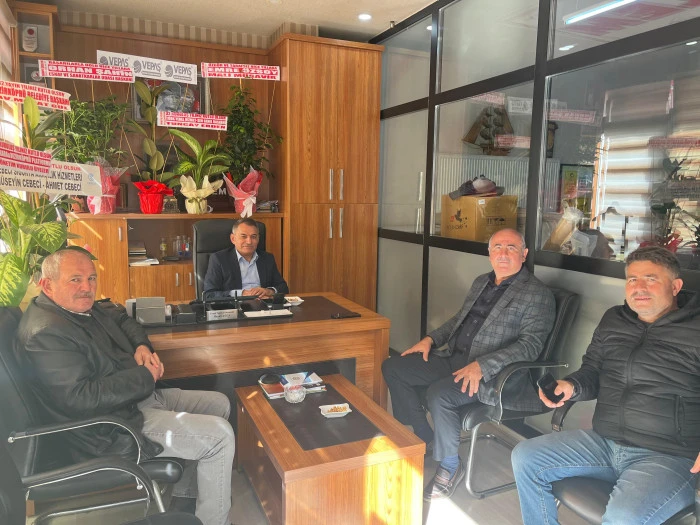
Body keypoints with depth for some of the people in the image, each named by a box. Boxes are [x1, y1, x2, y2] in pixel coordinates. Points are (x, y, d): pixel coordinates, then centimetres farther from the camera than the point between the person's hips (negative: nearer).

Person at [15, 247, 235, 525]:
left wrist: (142, 346, 3)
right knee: (219, 434, -16)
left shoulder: (83, 306, 7)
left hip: (141, 396, 11)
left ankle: (185, 486, 22)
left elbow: (122, 318, 25)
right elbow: (80, 398, -29)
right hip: (112, 429, -10)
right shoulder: (45, 334, -23)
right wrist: (145, 376, -20)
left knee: (219, 404, 13)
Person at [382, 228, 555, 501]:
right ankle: (423, 440, 11)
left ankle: (449, 466, -5)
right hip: (455, 357, 8)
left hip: (494, 373, -8)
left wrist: (481, 365, -28)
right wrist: (431, 338, 9)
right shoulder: (481, 282, 15)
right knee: (392, 368, -1)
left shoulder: (538, 295, -8)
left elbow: (530, 345, -17)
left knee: (438, 394, -32)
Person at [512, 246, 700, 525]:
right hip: (603, 442, 6)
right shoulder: (613, 319, 12)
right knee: (525, 457, 0)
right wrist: (572, 386, -6)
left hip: (670, 456, -6)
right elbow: (592, 371, 18)